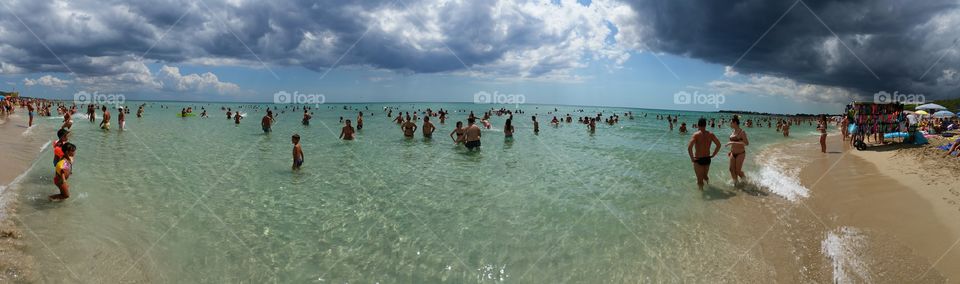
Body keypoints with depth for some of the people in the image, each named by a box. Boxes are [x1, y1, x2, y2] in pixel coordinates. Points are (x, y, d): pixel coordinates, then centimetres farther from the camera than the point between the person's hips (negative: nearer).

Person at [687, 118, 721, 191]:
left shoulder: (696, 134, -15)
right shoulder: (710, 134, -2)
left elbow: (689, 147, -27)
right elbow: (718, 145, -4)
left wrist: (692, 158, -15)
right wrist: (713, 155, 5)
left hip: (698, 160, -5)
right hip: (707, 159, 5)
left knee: (700, 180, 7)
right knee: (705, 176, 28)